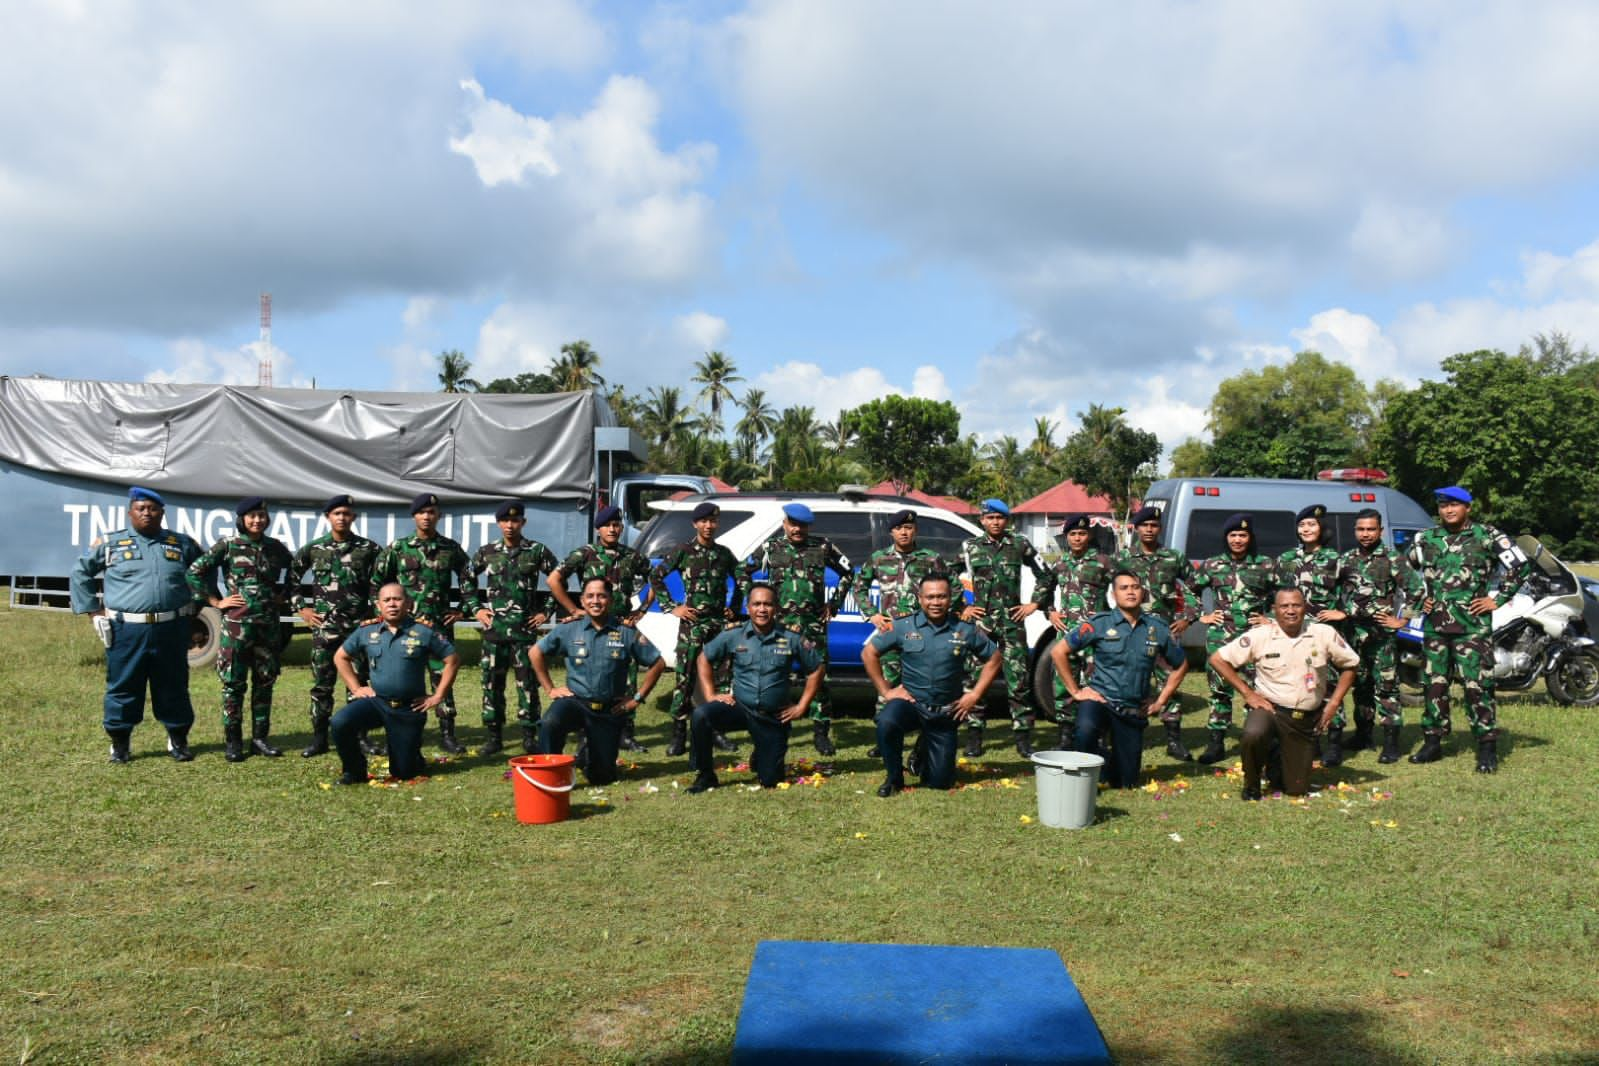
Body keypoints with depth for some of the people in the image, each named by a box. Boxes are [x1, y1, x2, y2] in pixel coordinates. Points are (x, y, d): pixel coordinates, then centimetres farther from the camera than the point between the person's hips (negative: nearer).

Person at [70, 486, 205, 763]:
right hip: (126, 631, -1)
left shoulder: (182, 543, 10)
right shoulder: (109, 543, 5)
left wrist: (195, 605, 15)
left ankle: (178, 740, 21)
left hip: (172, 630, 1)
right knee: (123, 688, 5)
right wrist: (94, 610, 6)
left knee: (173, 687, 8)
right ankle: (120, 744, 17)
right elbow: (80, 573, 12)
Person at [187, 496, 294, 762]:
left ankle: (260, 737, 18)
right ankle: (233, 741, 8)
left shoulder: (274, 546, 8)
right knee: (234, 683, 0)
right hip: (237, 623, -4)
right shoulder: (228, 545, -3)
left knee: (265, 681, 8)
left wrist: (284, 595, 13)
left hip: (269, 623, 4)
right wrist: (216, 601, -5)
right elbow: (194, 572, -4)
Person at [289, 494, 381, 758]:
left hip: (358, 626, -1)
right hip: (324, 626, 1)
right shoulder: (313, 548, 4)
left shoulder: (369, 548, 0)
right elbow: (292, 578, 15)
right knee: (321, 683, 4)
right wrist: (300, 607, 8)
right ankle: (319, 738, 11)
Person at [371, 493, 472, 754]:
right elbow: (377, 582, 9)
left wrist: (462, 609, 9)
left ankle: (447, 734, 4)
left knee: (443, 677, -1)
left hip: (440, 624, 0)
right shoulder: (398, 548, 2)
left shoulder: (451, 549, 5)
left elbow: (468, 581, 16)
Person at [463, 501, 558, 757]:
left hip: (525, 628, -2)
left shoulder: (537, 551, 0)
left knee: (527, 682, 1)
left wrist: (546, 611, 2)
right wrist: (475, 609, 9)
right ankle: (494, 736, 14)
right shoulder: (487, 552, 6)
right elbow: (467, 579, 18)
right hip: (494, 628, 2)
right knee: (492, 682, 5)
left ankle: (529, 736, 10)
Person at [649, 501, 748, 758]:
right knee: (685, 677, -8)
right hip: (692, 621, -4)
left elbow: (742, 580, 24)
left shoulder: (724, 553, 11)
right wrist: (671, 607, -4)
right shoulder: (683, 551, 0)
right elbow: (656, 576, 0)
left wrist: (734, 607, 14)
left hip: (720, 621, 4)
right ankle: (678, 735, -5)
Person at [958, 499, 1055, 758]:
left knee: (1018, 679, -2)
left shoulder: (1020, 545, 8)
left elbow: (1046, 576, 15)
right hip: (979, 621, 0)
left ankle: (1023, 737, 5)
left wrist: (1035, 604, 8)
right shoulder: (970, 547, 7)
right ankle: (974, 736, 8)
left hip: (1012, 622, 0)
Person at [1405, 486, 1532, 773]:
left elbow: (1521, 566, 0)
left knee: (1477, 685, -8)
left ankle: (1487, 747, -2)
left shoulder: (1487, 537, -1)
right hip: (1435, 623, 4)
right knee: (1434, 684, 8)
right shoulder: (1425, 538, 11)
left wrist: (1496, 598, -2)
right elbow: (1408, 569, 28)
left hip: (1472, 623, -4)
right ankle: (1432, 742, 17)